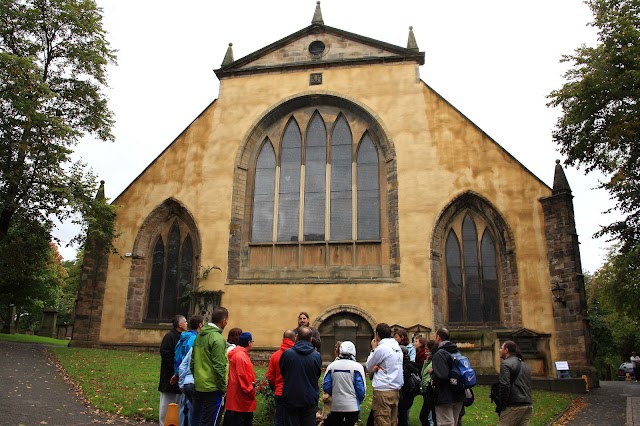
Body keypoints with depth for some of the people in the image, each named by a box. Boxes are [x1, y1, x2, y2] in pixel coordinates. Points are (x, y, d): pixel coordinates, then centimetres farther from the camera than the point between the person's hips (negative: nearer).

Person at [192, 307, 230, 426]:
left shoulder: (199, 336, 9)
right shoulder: (218, 339, -17)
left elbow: (192, 361, 14)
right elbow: (219, 367, -20)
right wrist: (223, 387, -10)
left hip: (198, 386, 8)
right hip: (212, 389, -8)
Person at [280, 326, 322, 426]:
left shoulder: (287, 353, -12)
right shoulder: (317, 356, -10)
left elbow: (282, 373, 4)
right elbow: (317, 376, 5)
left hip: (290, 400, -1)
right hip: (310, 401, 1)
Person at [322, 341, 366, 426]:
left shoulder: (331, 366, -3)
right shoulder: (357, 366, -10)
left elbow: (326, 387, -1)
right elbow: (361, 389, -9)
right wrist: (360, 400, 11)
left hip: (336, 405, 2)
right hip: (352, 406, -2)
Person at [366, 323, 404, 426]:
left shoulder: (381, 348, -12)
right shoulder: (398, 347, 12)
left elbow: (368, 367, 0)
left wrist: (373, 349, 7)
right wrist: (377, 367, 2)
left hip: (383, 391, -8)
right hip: (395, 390, 8)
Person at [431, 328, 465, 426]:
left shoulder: (439, 354, -18)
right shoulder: (457, 352, 11)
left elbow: (441, 376, -30)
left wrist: (432, 372, -11)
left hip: (445, 398, -9)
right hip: (458, 396, 9)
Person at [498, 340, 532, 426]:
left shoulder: (506, 364, -8)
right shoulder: (524, 365, 21)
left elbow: (505, 386, -18)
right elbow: (528, 385, 21)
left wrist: (502, 404, -9)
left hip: (514, 406, -8)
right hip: (528, 405, 8)